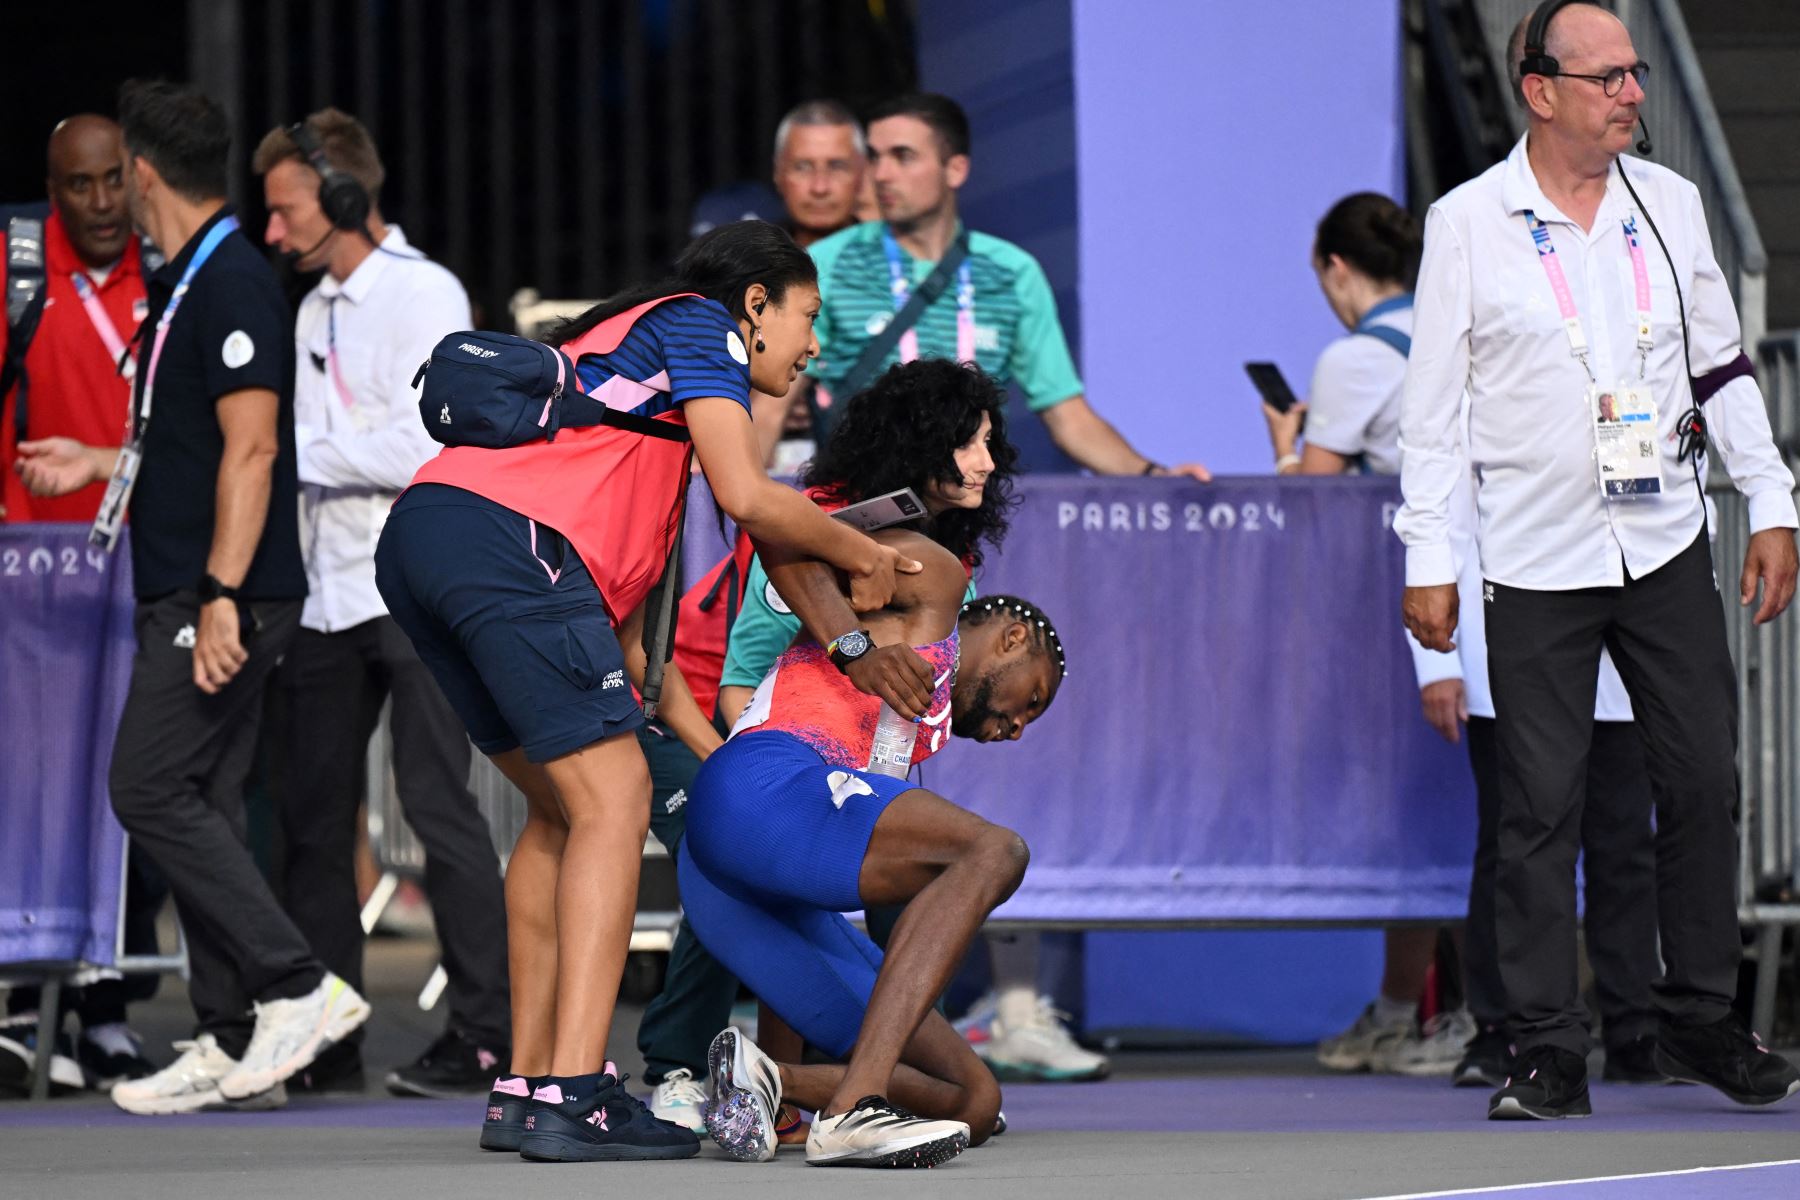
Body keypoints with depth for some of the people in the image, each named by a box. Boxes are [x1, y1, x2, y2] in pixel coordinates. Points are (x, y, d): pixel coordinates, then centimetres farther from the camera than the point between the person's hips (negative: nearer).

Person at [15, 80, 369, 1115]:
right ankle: (236, 1044, 8)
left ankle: (300, 988, -13)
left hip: (223, 600, -10)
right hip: (188, 597, 10)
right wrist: (99, 466, 33)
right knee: (200, 805, 7)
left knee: (153, 789, -13)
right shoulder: (189, 285, 17)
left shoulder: (232, 285, -14)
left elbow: (251, 447, -21)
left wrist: (222, 593, -25)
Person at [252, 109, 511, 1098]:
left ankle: (485, 1035, -6)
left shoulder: (423, 295, -7)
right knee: (310, 813, 7)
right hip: (326, 596, 8)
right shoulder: (314, 311, 17)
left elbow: (417, 451, -18)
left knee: (436, 804, -9)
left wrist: (298, 451, -12)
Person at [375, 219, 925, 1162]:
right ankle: (571, 1098, -18)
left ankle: (523, 1090, 15)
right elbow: (746, 499, -2)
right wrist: (862, 554, 14)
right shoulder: (700, 324, 11)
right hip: (506, 539, -9)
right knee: (611, 801, -8)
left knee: (562, 809, 18)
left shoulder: (621, 340, 36)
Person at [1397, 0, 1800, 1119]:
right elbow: (1433, 401, -1)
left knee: (1704, 783, 3)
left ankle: (1702, 1019, 16)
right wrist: (1429, 559, -4)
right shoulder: (1468, 223, -3)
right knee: (1541, 808, -3)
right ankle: (1549, 1050, 3)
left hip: (1668, 545, 3)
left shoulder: (1673, 205, 7)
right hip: (1537, 563, -3)